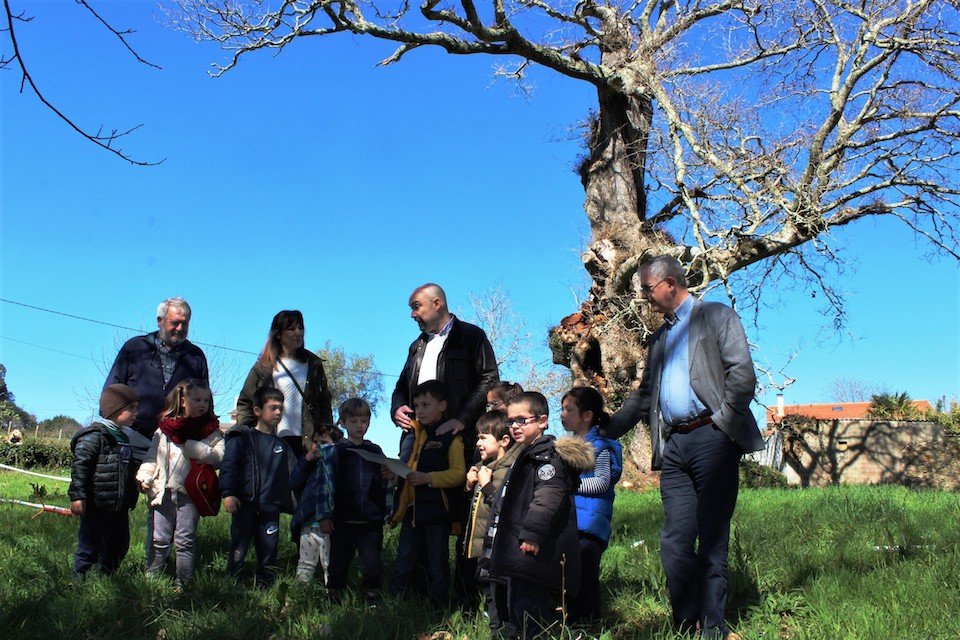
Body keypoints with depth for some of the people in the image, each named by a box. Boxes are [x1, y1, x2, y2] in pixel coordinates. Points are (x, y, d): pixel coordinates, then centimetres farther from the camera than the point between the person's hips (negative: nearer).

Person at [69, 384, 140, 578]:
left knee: (119, 544, 17)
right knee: (91, 546, 1)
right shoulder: (95, 435, -15)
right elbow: (79, 466, -19)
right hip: (96, 506, -9)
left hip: (119, 507, 9)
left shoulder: (122, 437, 13)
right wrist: (77, 496, -23)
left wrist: (130, 498, 25)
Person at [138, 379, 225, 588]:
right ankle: (151, 577, 20)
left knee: (185, 541, 2)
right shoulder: (165, 427, 8)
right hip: (163, 491, 2)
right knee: (160, 539, 11)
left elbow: (219, 457, -12)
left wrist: (191, 446, -16)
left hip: (190, 493, -2)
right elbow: (153, 455, 10)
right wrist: (145, 477, -3)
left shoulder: (211, 431, 1)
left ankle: (183, 582, 8)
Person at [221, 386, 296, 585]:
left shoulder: (281, 444, 13)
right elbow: (228, 466, -8)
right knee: (238, 550, 0)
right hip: (245, 506, -4)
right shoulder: (241, 438, -2)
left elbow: (288, 476, 19)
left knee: (269, 550, 8)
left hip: (270, 509, 4)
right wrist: (228, 493, -16)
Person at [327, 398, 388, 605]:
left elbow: (382, 485, 17)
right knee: (338, 564, 6)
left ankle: (372, 599, 7)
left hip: (371, 521, 1)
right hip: (343, 521, -1)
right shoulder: (336, 452, 4)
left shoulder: (375, 451, 12)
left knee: (372, 566, -6)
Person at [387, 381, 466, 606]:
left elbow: (458, 474, -17)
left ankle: (439, 607, 16)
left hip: (436, 511, -6)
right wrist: (394, 473, 8)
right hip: (411, 509, 6)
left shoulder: (451, 438, -8)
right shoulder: (414, 433, 15)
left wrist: (427, 478, -24)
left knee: (437, 565, 6)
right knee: (402, 563, 12)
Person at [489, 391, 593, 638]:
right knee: (513, 606, 16)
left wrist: (532, 533, -29)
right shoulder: (526, 455, 22)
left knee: (527, 605, -15)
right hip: (516, 548, 11)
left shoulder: (549, 455, -12)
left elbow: (547, 497, -24)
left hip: (533, 551, -11)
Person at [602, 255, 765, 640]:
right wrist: (603, 432, 18)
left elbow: (743, 374, -5)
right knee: (675, 541, -1)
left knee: (711, 539, -4)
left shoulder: (716, 317, 5)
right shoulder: (659, 338, 25)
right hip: (673, 447, 6)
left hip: (711, 439, -6)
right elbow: (644, 395, 26)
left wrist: (722, 422, -13)